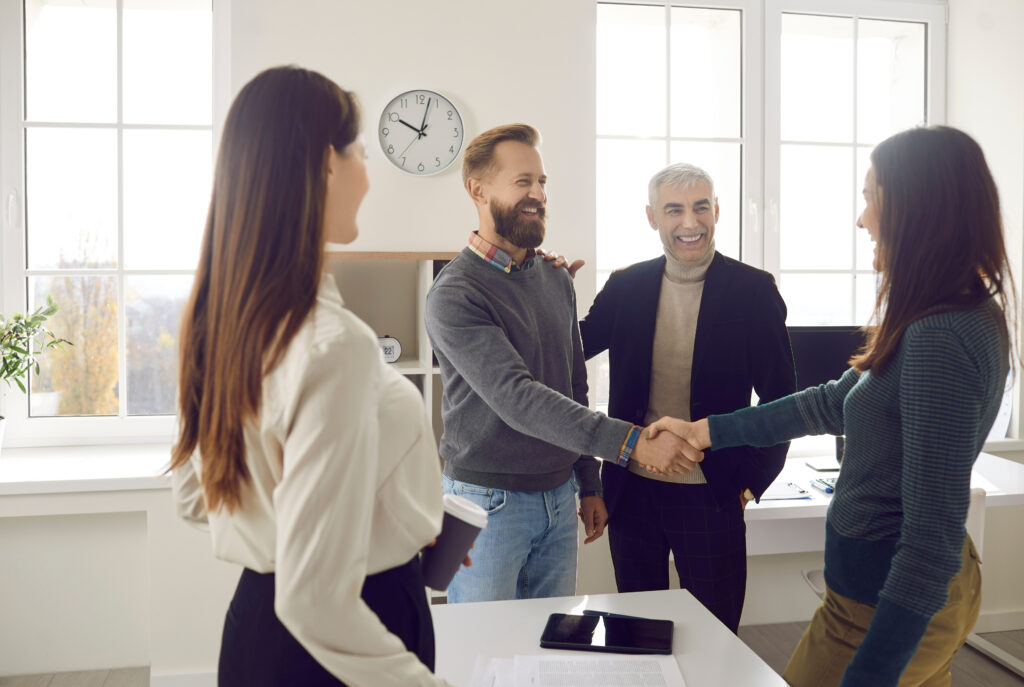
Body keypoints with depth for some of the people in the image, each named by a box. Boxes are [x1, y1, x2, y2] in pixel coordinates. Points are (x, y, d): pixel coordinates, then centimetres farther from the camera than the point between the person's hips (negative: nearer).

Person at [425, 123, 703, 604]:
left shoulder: (557, 280, 7)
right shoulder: (454, 293, -16)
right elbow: (516, 397, -26)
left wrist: (589, 484, 15)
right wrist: (630, 443, -30)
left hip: (559, 498, 6)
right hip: (489, 502, -6)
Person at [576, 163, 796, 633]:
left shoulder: (753, 290, -6)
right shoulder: (626, 286, 1)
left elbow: (779, 395, -1)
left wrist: (751, 482, -3)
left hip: (711, 496, -2)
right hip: (632, 490, 3)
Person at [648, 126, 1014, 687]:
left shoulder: (939, 342, -28)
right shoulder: (968, 318, 5)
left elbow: (934, 534, -29)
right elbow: (835, 403, 12)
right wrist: (706, 430, 16)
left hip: (891, 606, -9)